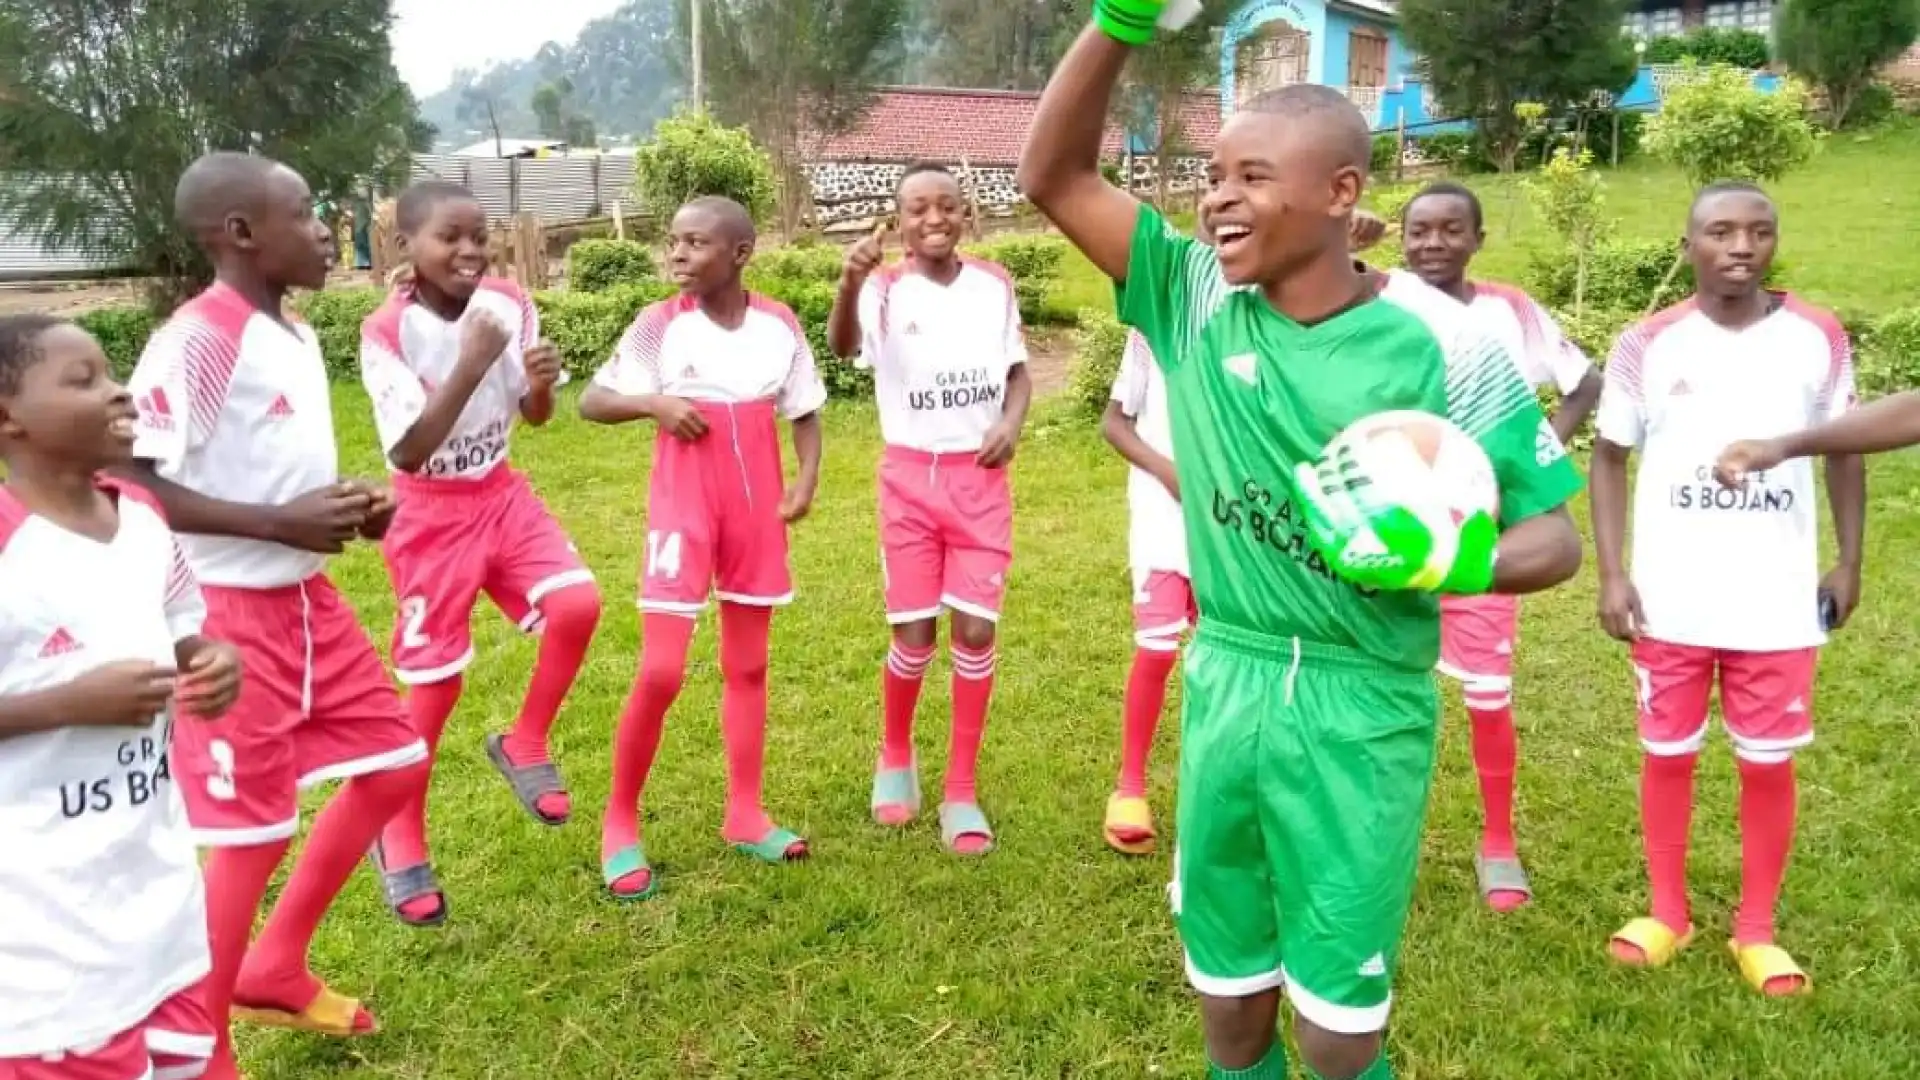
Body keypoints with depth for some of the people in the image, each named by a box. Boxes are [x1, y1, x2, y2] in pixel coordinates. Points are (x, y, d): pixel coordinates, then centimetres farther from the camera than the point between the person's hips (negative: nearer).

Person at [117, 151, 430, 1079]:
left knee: (395, 764, 15)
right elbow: (127, 484, -22)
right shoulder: (193, 342, -18)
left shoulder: (295, 335, 10)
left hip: (307, 600, 9)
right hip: (228, 614, -9)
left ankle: (273, 970, 30)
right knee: (253, 834, -1)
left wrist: (350, 507, 2)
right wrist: (282, 524, -25)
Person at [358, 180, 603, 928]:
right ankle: (401, 840, 21)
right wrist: (471, 364, -36)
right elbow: (408, 451, -28)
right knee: (436, 679, 0)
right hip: (431, 515, -4)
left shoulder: (509, 303, -5)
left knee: (577, 605, -19)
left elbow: (535, 417, 5)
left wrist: (541, 382, -19)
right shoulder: (387, 332, -20)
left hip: (502, 495, 4)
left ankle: (524, 745, 8)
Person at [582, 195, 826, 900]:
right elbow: (590, 402, -3)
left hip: (755, 508, 3)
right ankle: (620, 821, 10)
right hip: (682, 508, -3)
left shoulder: (779, 325, -1)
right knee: (661, 671, -7)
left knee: (748, 665, 11)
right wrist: (654, 402, -20)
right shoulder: (660, 326, -7)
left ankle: (745, 813, 22)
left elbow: (805, 411, 9)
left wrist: (807, 479, -6)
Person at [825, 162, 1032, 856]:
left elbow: (1018, 367, 14)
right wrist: (848, 285, -49)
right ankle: (895, 760, 30)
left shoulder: (995, 284, 3)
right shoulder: (886, 289, -8)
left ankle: (962, 791, 10)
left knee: (976, 630, -2)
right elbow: (842, 346, -28)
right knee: (913, 637, 3)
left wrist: (1012, 423, -7)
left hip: (981, 478, 2)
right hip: (911, 477, -2)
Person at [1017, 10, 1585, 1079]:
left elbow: (1556, 536, -6)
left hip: (1361, 710, -3)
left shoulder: (1445, 347, -12)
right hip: (1225, 688, 3)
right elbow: (1055, 176, -6)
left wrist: (1451, 560, -28)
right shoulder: (1198, 299, -3)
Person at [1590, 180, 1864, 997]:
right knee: (1667, 754, 10)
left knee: (1768, 763, 8)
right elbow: (1610, 457, 3)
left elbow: (1843, 450, 11)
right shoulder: (1648, 345, -3)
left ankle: (1756, 929, 24)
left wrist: (1849, 561, 5)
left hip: (1778, 601, 1)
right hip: (1671, 599, 0)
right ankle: (1666, 913, 27)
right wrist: (1611, 573, -4)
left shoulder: (1818, 339, 0)